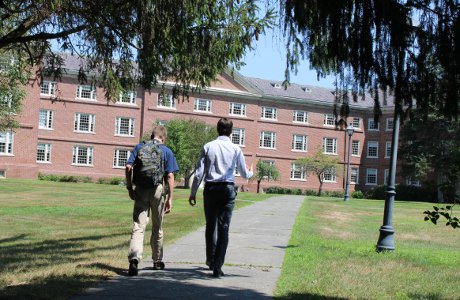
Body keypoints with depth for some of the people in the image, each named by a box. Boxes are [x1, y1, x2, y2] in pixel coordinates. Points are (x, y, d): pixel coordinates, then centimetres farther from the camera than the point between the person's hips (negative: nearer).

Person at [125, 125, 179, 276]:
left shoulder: (139, 147, 7)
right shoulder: (167, 151, 2)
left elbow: (128, 167, -2)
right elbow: (170, 176, -4)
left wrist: (129, 188, 3)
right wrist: (170, 198, -2)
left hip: (140, 190, 1)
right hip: (158, 190, -1)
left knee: (138, 226, -4)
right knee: (157, 228, 14)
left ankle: (134, 258, -25)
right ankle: (157, 261, 26)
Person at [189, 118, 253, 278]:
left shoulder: (208, 147, 0)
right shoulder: (235, 149, 0)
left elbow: (199, 172, -2)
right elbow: (244, 174, 8)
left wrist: (193, 192, 6)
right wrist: (250, 172, 31)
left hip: (210, 189, 1)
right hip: (228, 189, -1)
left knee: (210, 226, 16)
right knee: (223, 228, 0)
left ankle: (210, 260, 30)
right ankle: (217, 266, -4)